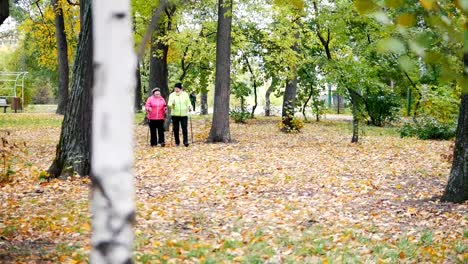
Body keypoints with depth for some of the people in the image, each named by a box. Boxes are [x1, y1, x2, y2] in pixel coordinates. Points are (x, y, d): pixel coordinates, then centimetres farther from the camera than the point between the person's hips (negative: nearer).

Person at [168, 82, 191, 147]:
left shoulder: (185, 95, 5)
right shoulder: (172, 95, 3)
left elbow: (188, 103, 10)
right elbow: (169, 105, -1)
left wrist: (189, 107, -11)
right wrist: (172, 104, -23)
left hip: (184, 114, -1)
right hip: (175, 115, 1)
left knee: (184, 128, -8)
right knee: (175, 129, 4)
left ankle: (185, 142, -5)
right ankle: (177, 142, 13)